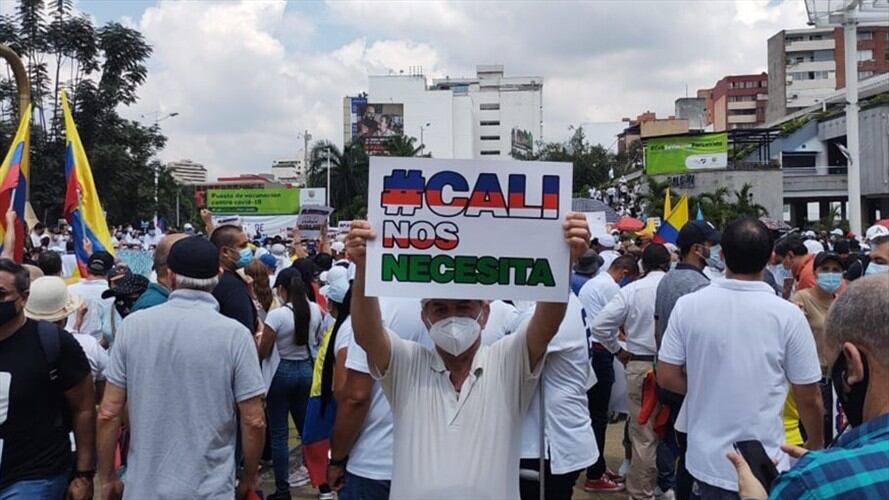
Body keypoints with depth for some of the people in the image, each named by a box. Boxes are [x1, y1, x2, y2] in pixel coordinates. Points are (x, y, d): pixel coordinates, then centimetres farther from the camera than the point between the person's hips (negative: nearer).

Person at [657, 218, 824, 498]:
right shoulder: (788, 315, -12)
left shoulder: (688, 306, -8)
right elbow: (809, 398, -5)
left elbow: (666, 377, -4)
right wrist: (816, 447, 12)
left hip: (706, 460, 2)